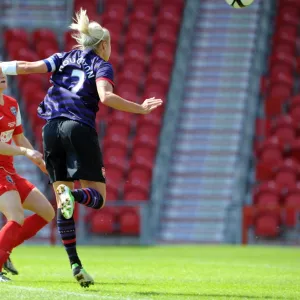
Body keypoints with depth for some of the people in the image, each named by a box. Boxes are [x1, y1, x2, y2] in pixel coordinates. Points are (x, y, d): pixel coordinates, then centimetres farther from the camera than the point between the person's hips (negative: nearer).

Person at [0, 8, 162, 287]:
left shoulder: (63, 58, 19)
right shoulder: (101, 65, 6)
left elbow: (28, 66, 6)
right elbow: (106, 97, -13)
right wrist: (140, 109, -10)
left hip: (52, 129, 5)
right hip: (80, 129, -4)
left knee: (62, 204, 8)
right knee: (97, 197, 1)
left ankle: (75, 263, 2)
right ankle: (73, 195, -34)